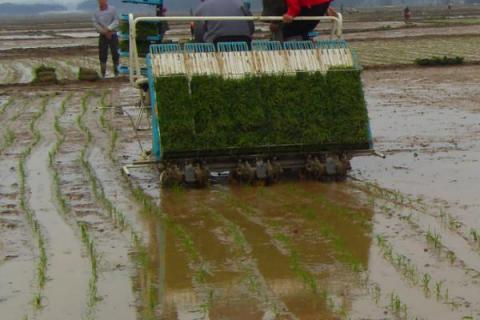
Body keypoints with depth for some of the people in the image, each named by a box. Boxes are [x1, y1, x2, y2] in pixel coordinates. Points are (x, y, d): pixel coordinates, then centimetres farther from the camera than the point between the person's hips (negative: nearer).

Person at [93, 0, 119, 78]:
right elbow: (95, 24, -2)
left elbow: (116, 21, -7)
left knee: (115, 53, -2)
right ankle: (103, 73, 5)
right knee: (102, 55, 0)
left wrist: (109, 29, -20)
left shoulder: (112, 9, -2)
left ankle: (116, 71, 8)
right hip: (103, 36, 2)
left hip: (113, 35, -2)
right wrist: (104, 32, -14)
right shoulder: (96, 12, 4)